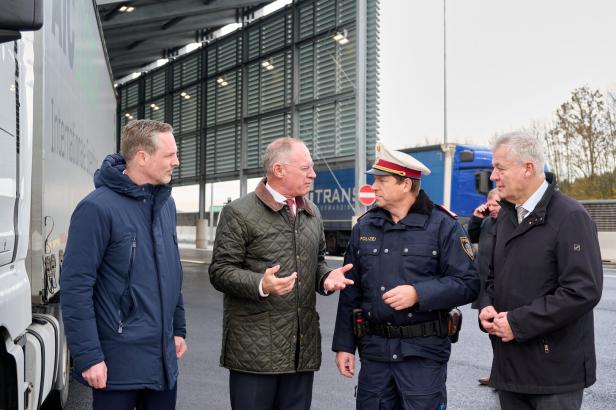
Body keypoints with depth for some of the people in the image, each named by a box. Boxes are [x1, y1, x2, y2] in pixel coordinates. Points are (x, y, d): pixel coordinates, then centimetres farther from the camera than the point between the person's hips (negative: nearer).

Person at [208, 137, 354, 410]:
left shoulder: (311, 214, 14)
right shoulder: (239, 213, -7)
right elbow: (220, 271, -9)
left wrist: (326, 277, 1)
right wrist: (261, 285, -26)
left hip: (302, 348, 6)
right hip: (254, 349, -6)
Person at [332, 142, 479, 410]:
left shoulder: (443, 225, -5)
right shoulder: (364, 227, 7)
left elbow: (468, 284, -9)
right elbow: (351, 292, 10)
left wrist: (418, 294, -21)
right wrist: (344, 345, 8)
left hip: (424, 351, -4)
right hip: (374, 349, 4)